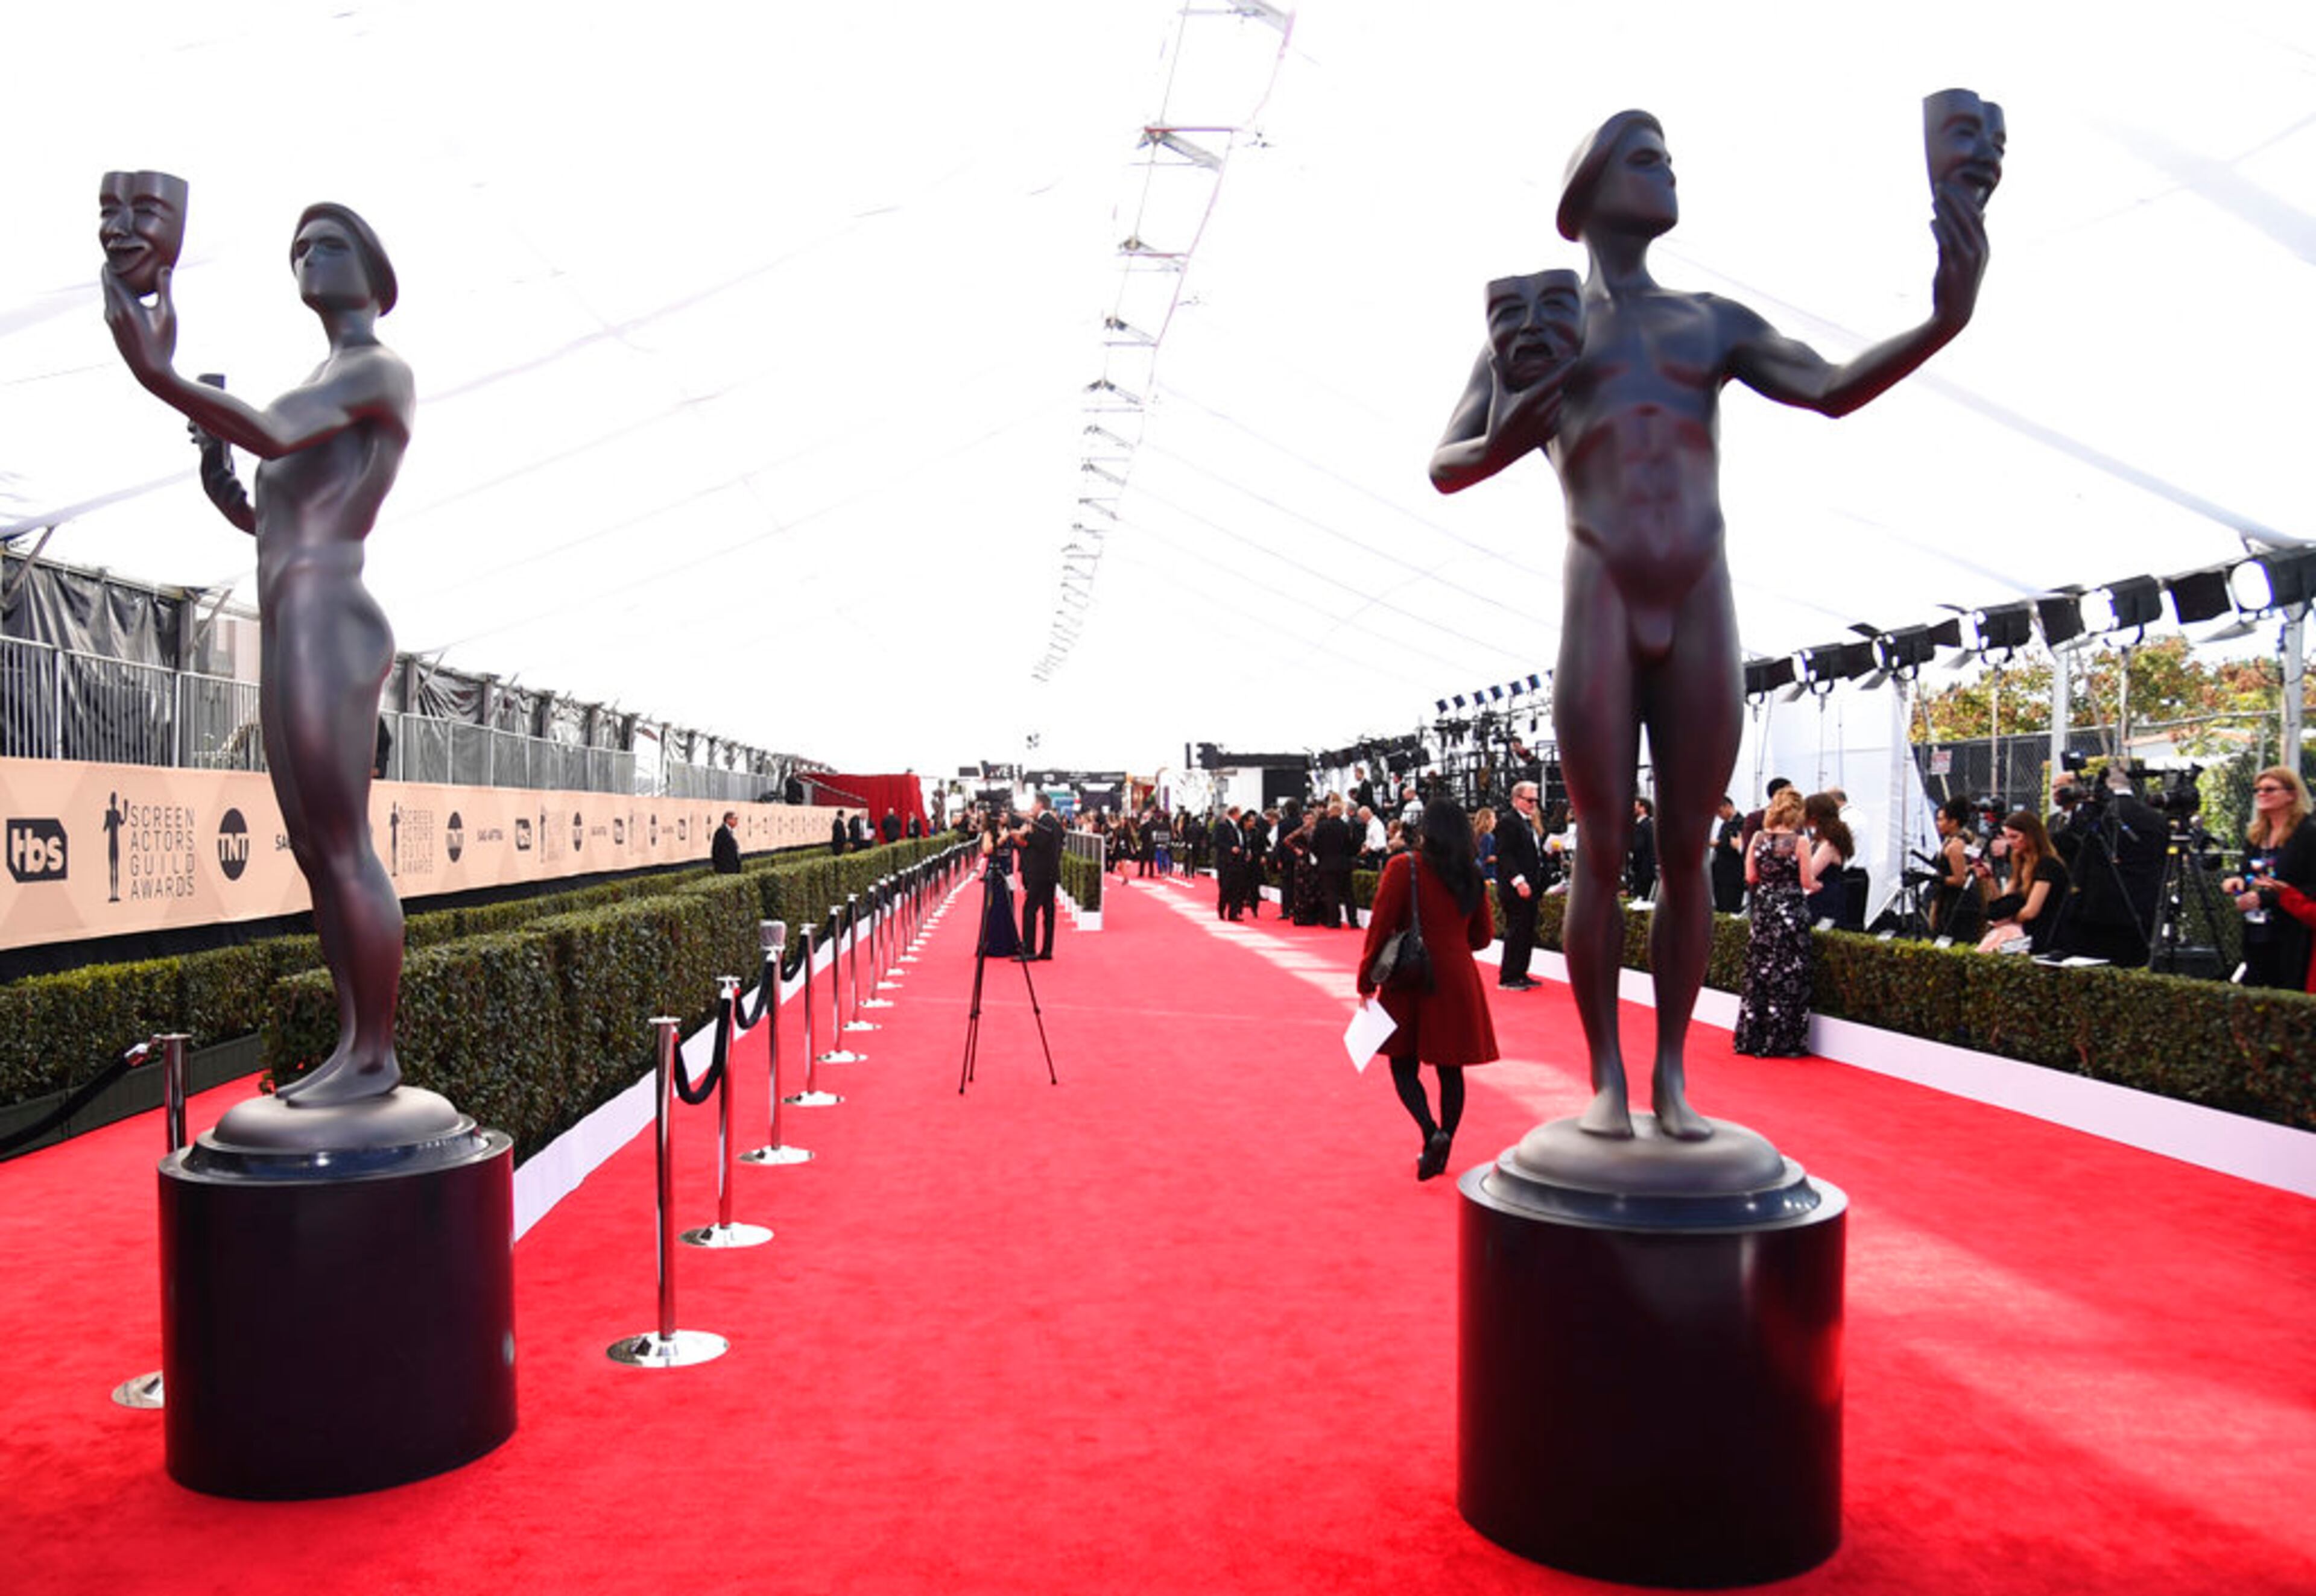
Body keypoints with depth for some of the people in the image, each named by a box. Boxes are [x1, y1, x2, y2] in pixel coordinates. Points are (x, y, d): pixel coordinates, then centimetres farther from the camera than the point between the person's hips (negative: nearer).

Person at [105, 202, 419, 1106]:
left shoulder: (380, 372, -4)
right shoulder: (324, 390, 26)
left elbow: (270, 433, -24)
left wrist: (157, 372, -36)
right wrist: (226, 496, 12)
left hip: (328, 635, -10)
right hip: (290, 640, 10)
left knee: (343, 848, -10)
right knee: (313, 853, 9)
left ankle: (375, 1055, -5)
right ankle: (352, 1046, 14)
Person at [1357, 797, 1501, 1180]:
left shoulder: (1403, 868, -10)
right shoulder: (1472, 875, 4)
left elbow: (1380, 926, -11)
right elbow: (1483, 935, 12)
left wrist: (1366, 980, -3)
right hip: (1458, 981, 4)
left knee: (1404, 1066, 6)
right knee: (1450, 1070, 12)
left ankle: (1432, 1133, -15)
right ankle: (1442, 1149, 18)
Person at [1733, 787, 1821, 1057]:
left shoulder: (1758, 838, 0)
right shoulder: (1800, 842, -10)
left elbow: (1751, 877, 4)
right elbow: (1807, 882, -8)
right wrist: (1815, 885, 13)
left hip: (1763, 908, 4)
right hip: (1791, 911, -4)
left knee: (1759, 972, 10)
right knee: (1789, 975, 3)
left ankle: (1752, 1038, 15)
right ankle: (1783, 1042, 6)